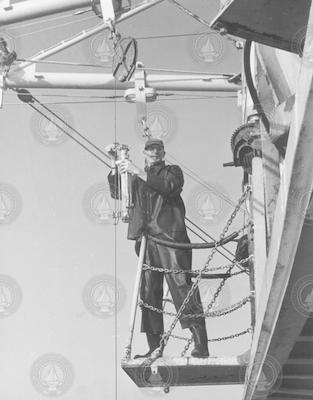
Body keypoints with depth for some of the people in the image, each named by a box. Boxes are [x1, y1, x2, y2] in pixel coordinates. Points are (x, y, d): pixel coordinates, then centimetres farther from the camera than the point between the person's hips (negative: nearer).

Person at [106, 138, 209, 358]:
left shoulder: (172, 171, 12)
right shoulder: (137, 178, 25)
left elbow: (169, 186, -9)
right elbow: (118, 193, 13)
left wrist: (138, 172, -14)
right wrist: (116, 164, 4)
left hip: (170, 237, -5)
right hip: (146, 240, 5)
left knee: (183, 289, -12)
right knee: (148, 293, 2)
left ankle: (201, 346, -16)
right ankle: (154, 347, 5)